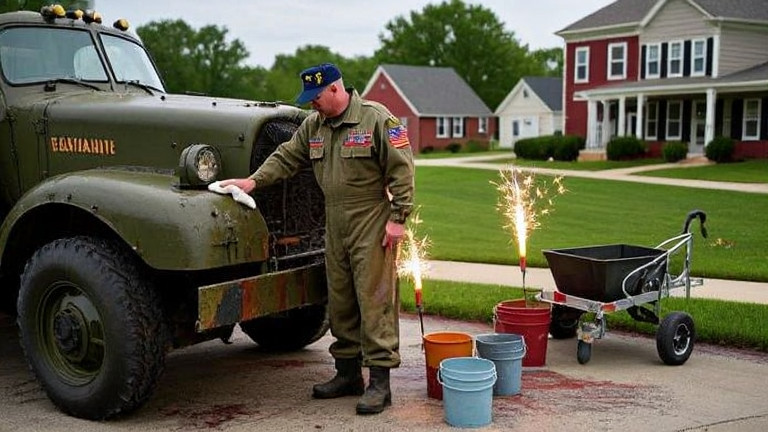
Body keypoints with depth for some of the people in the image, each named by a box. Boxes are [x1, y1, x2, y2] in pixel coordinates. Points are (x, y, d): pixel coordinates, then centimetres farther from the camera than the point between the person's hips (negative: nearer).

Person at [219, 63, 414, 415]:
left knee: (374, 301, -6)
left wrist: (398, 218, -15)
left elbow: (401, 170, -12)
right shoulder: (313, 125, 12)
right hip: (335, 227, 7)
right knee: (340, 303, 12)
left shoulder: (377, 119, -10)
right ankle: (348, 373, 23)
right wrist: (254, 180, 4)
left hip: (372, 224, -7)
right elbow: (286, 157, 17)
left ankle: (380, 381, 0)